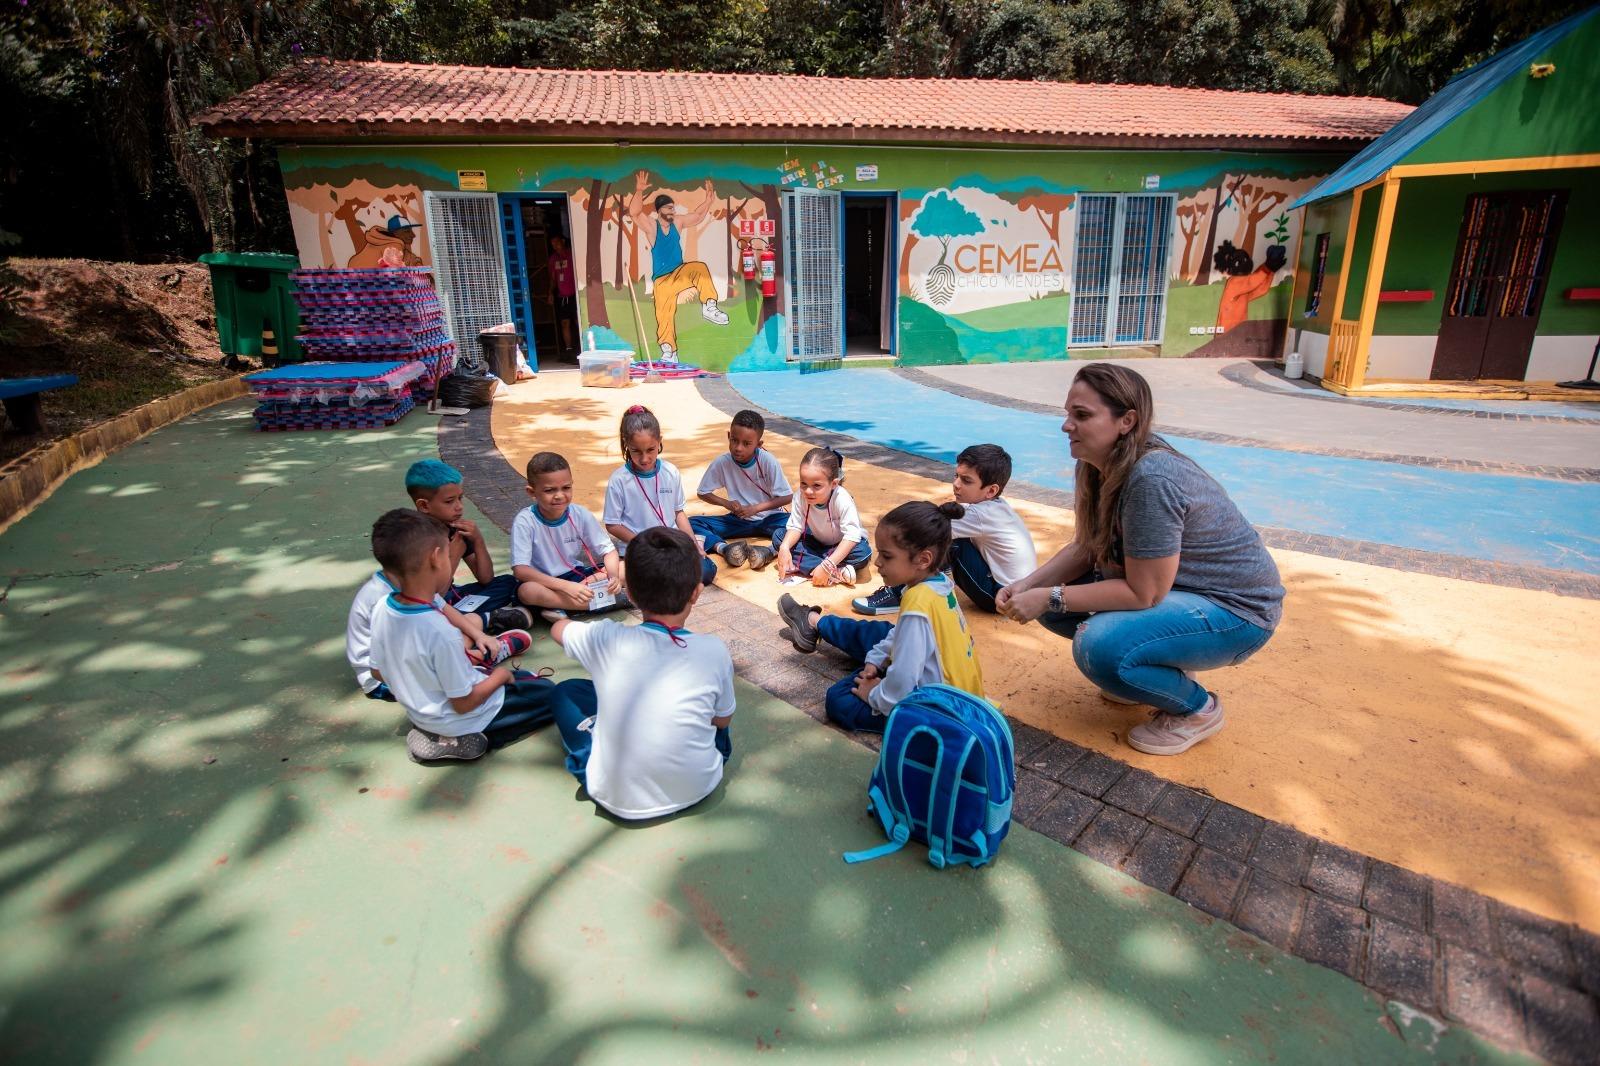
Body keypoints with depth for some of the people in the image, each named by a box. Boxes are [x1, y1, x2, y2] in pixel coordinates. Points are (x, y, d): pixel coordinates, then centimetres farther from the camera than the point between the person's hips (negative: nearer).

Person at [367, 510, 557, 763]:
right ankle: (459, 739, -2)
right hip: (457, 720, -8)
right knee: (551, 694, 5)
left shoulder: (382, 609, -13)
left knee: (526, 677, 25)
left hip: (418, 710, 8)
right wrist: (500, 675, -7)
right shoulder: (441, 633, -35)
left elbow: (379, 671, 3)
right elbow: (464, 703, -24)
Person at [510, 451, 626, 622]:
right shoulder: (524, 521, -18)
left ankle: (562, 607, -20)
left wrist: (613, 576, -27)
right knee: (527, 591, -38)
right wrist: (567, 586, -35)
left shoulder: (581, 514, -9)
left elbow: (608, 550, -4)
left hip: (578, 576, 3)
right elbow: (520, 570, -25)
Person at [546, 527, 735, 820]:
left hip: (618, 800, -1)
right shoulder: (713, 650, -17)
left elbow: (559, 628, 8)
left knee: (565, 692, 17)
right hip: (698, 788, 1)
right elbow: (722, 721, 1)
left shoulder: (605, 639, -16)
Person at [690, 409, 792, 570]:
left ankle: (770, 551, -51)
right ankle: (724, 548, -42)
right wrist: (726, 503, -15)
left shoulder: (768, 462, -17)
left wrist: (756, 508, -21)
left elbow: (787, 497, -13)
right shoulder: (722, 462, -12)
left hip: (768, 519, -2)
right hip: (738, 520, 2)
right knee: (692, 523, -19)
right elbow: (703, 493, 2)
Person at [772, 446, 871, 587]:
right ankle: (837, 573, -28)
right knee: (778, 536, -17)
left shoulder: (842, 500, -32)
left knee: (863, 552, -35)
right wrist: (784, 548, -39)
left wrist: (827, 565, -46)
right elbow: (795, 527, -17)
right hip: (817, 542, 5)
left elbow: (852, 536, -37)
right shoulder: (800, 496, -22)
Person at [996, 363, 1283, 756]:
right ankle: (1161, 667, 17)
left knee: (1097, 647, -31)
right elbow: (1083, 549, 2)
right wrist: (1029, 585, -13)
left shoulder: (1151, 480, -32)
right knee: (1053, 602, -1)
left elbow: (1143, 593, -28)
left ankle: (1197, 708, -1)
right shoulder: (1097, 466, -5)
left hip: (1234, 609, -9)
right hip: (1174, 587, 9)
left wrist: (1049, 598, -25)